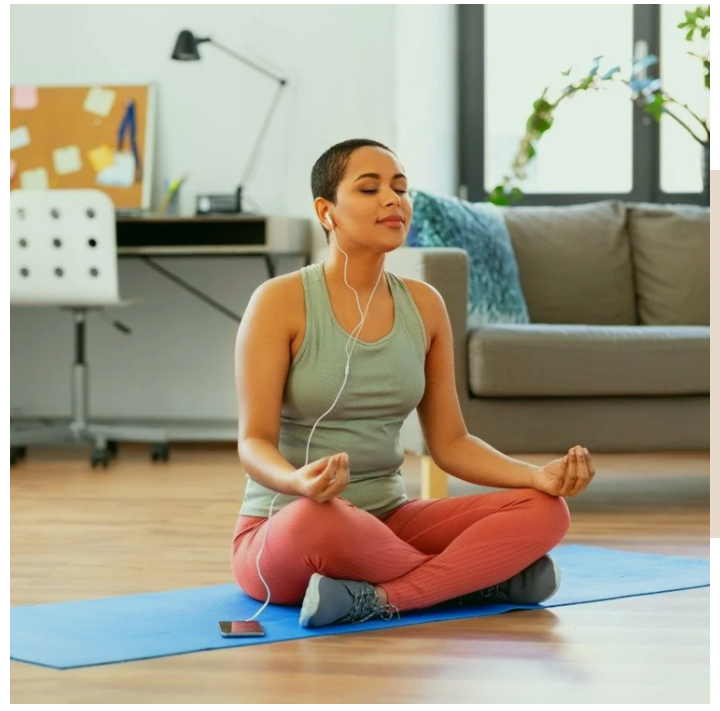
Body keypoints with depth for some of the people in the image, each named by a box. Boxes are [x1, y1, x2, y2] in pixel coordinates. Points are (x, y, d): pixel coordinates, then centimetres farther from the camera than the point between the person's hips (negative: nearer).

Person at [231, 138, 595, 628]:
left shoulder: (425, 305, 5)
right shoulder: (280, 302, -10)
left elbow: (450, 442, 7)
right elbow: (254, 443, -14)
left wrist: (538, 475, -11)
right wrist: (299, 482, -38)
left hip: (389, 520, 5)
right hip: (281, 532, -5)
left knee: (545, 510, -16)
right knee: (315, 519, -42)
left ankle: (378, 599, -29)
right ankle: (480, 577, -17)